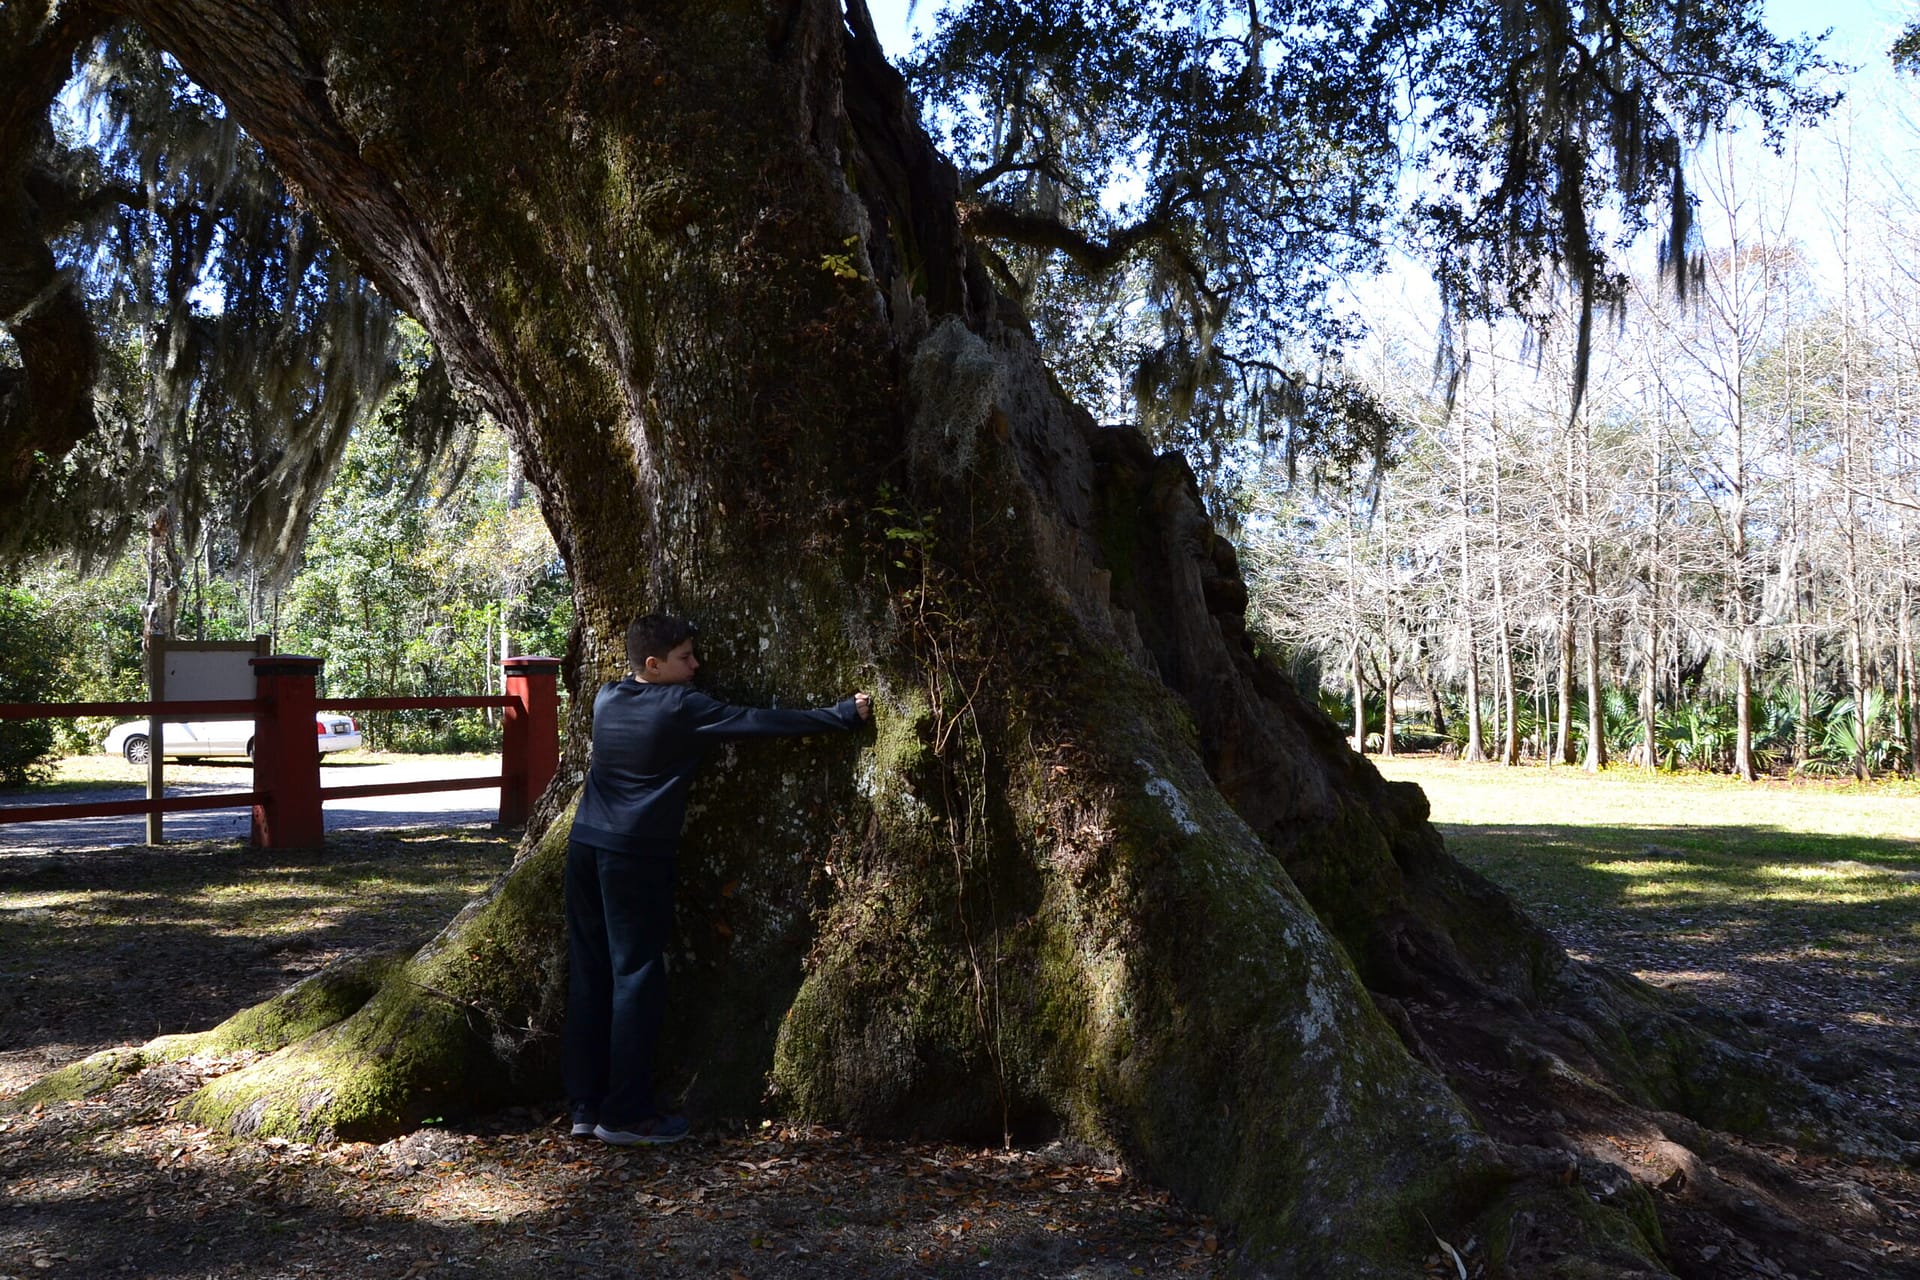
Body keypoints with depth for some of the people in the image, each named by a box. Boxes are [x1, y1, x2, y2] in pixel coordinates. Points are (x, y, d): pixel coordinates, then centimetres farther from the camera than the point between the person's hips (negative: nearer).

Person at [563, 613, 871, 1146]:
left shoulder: (606, 698, 10)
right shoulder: (682, 708, -9)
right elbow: (764, 722, -10)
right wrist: (844, 714, -4)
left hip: (585, 844, 7)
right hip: (635, 855, -7)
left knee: (589, 974, 9)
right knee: (637, 976, -2)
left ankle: (586, 1104, 14)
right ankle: (626, 1113, 0)